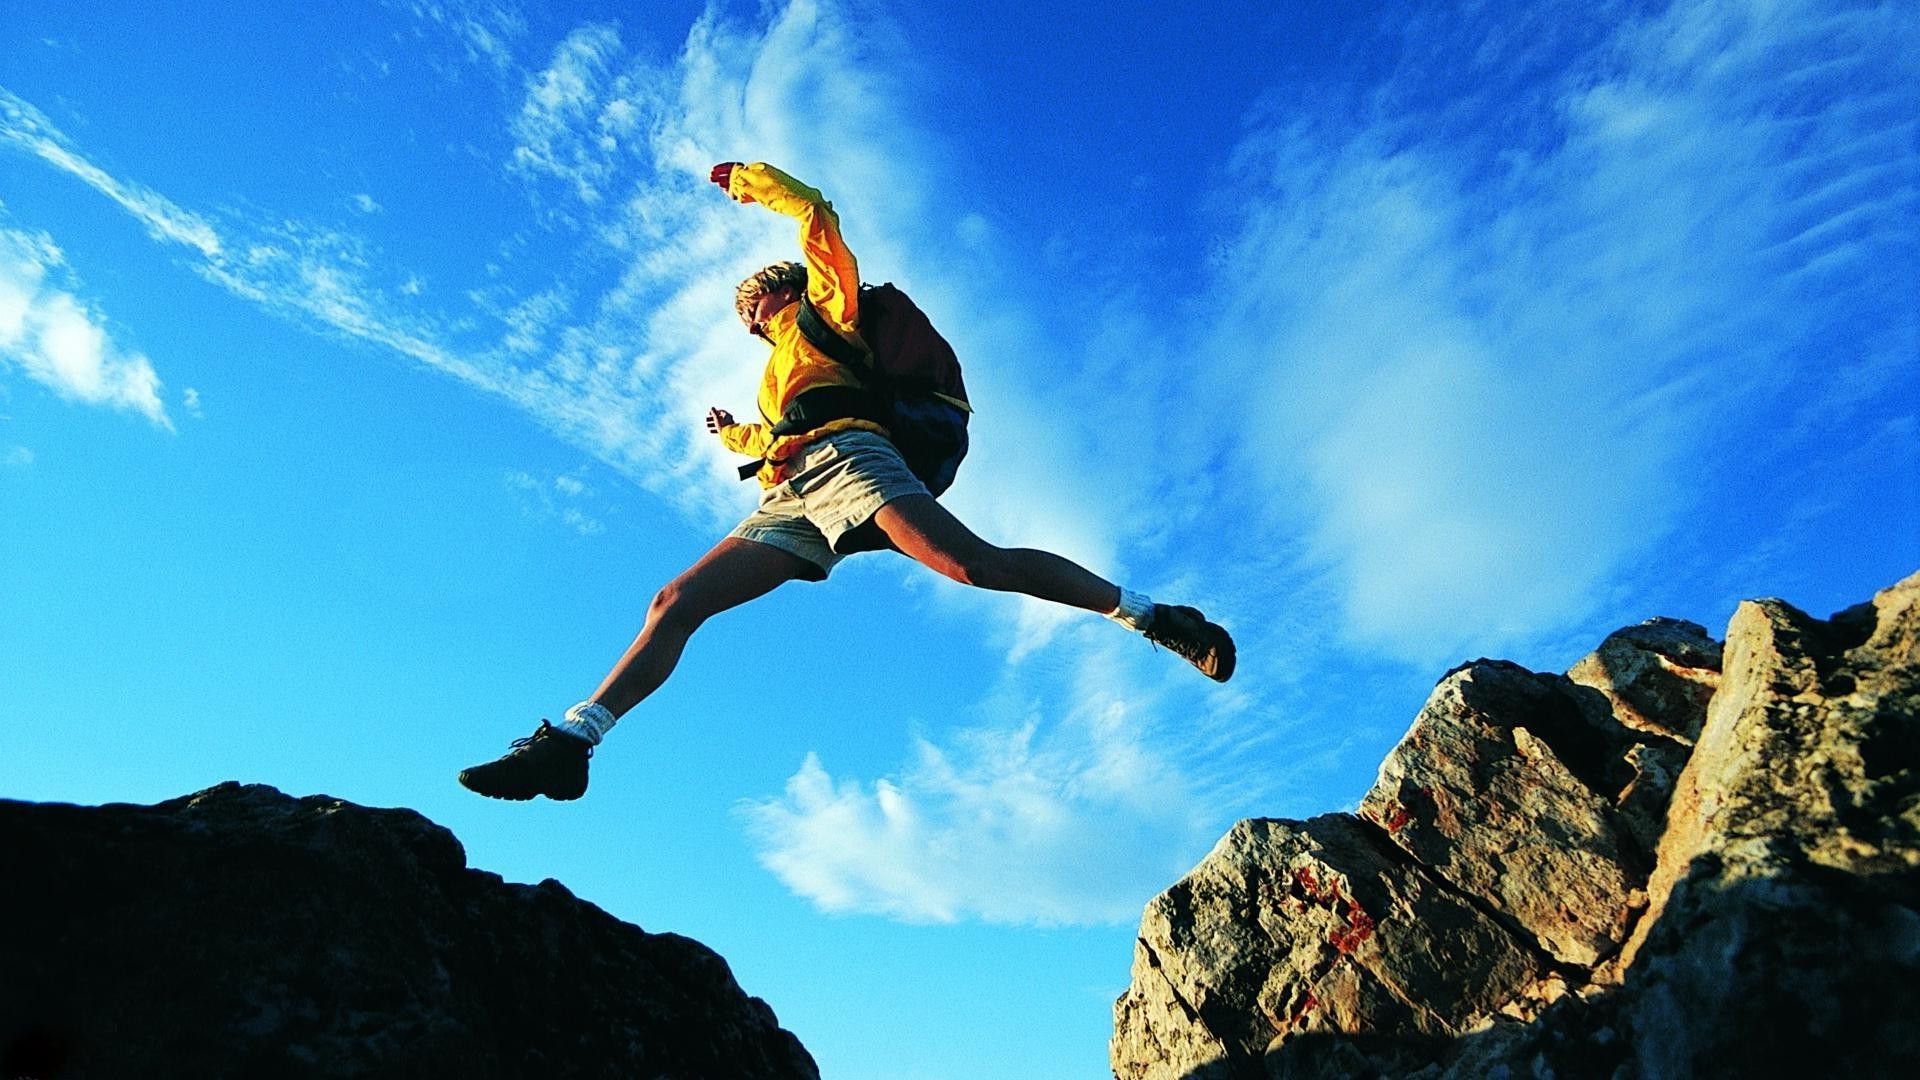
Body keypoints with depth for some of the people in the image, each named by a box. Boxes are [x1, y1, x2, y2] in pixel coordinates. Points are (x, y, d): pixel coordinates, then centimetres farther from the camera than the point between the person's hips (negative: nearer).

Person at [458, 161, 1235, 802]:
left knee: (977, 563, -28)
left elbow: (817, 216, 16)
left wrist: (748, 179, 29)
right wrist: (732, 434, 60)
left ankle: (1150, 616, -24)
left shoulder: (824, 307, 25)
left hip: (845, 456, -7)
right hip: (788, 502, 8)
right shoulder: (780, 374, 43)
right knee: (676, 602, -7)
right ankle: (571, 740, -11)